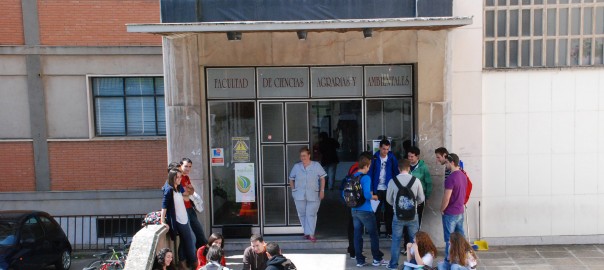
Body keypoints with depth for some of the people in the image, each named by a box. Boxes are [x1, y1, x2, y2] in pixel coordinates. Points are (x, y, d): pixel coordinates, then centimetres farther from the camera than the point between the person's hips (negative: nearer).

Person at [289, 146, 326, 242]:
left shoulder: (316, 165, 0)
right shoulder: (296, 166, 5)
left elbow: (322, 178, 4)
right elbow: (291, 179, 14)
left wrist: (322, 190, -3)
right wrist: (293, 190, 4)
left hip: (313, 195, -2)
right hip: (299, 195, 3)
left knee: (311, 214, -6)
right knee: (302, 214, 8)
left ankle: (311, 234, -2)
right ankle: (306, 232, 22)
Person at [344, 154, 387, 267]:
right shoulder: (366, 178, -15)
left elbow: (344, 194, 7)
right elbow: (367, 195, -24)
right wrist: (374, 197, -4)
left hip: (354, 211, 6)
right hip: (365, 211, -6)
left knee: (357, 235, 10)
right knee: (373, 234, 9)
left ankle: (360, 260, 16)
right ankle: (377, 259, 17)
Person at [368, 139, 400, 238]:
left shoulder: (392, 158, -3)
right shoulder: (375, 158, -6)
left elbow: (396, 172, 0)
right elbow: (370, 173, -5)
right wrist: (371, 189, -9)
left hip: (389, 188, 1)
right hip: (377, 189, -1)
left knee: (389, 210, 10)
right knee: (377, 211, 7)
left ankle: (389, 231, 20)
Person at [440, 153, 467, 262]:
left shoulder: (451, 178, -22)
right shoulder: (463, 176, 5)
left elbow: (446, 198, -21)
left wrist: (442, 210, -6)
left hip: (450, 213, -8)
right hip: (460, 211, 8)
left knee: (449, 240, 1)